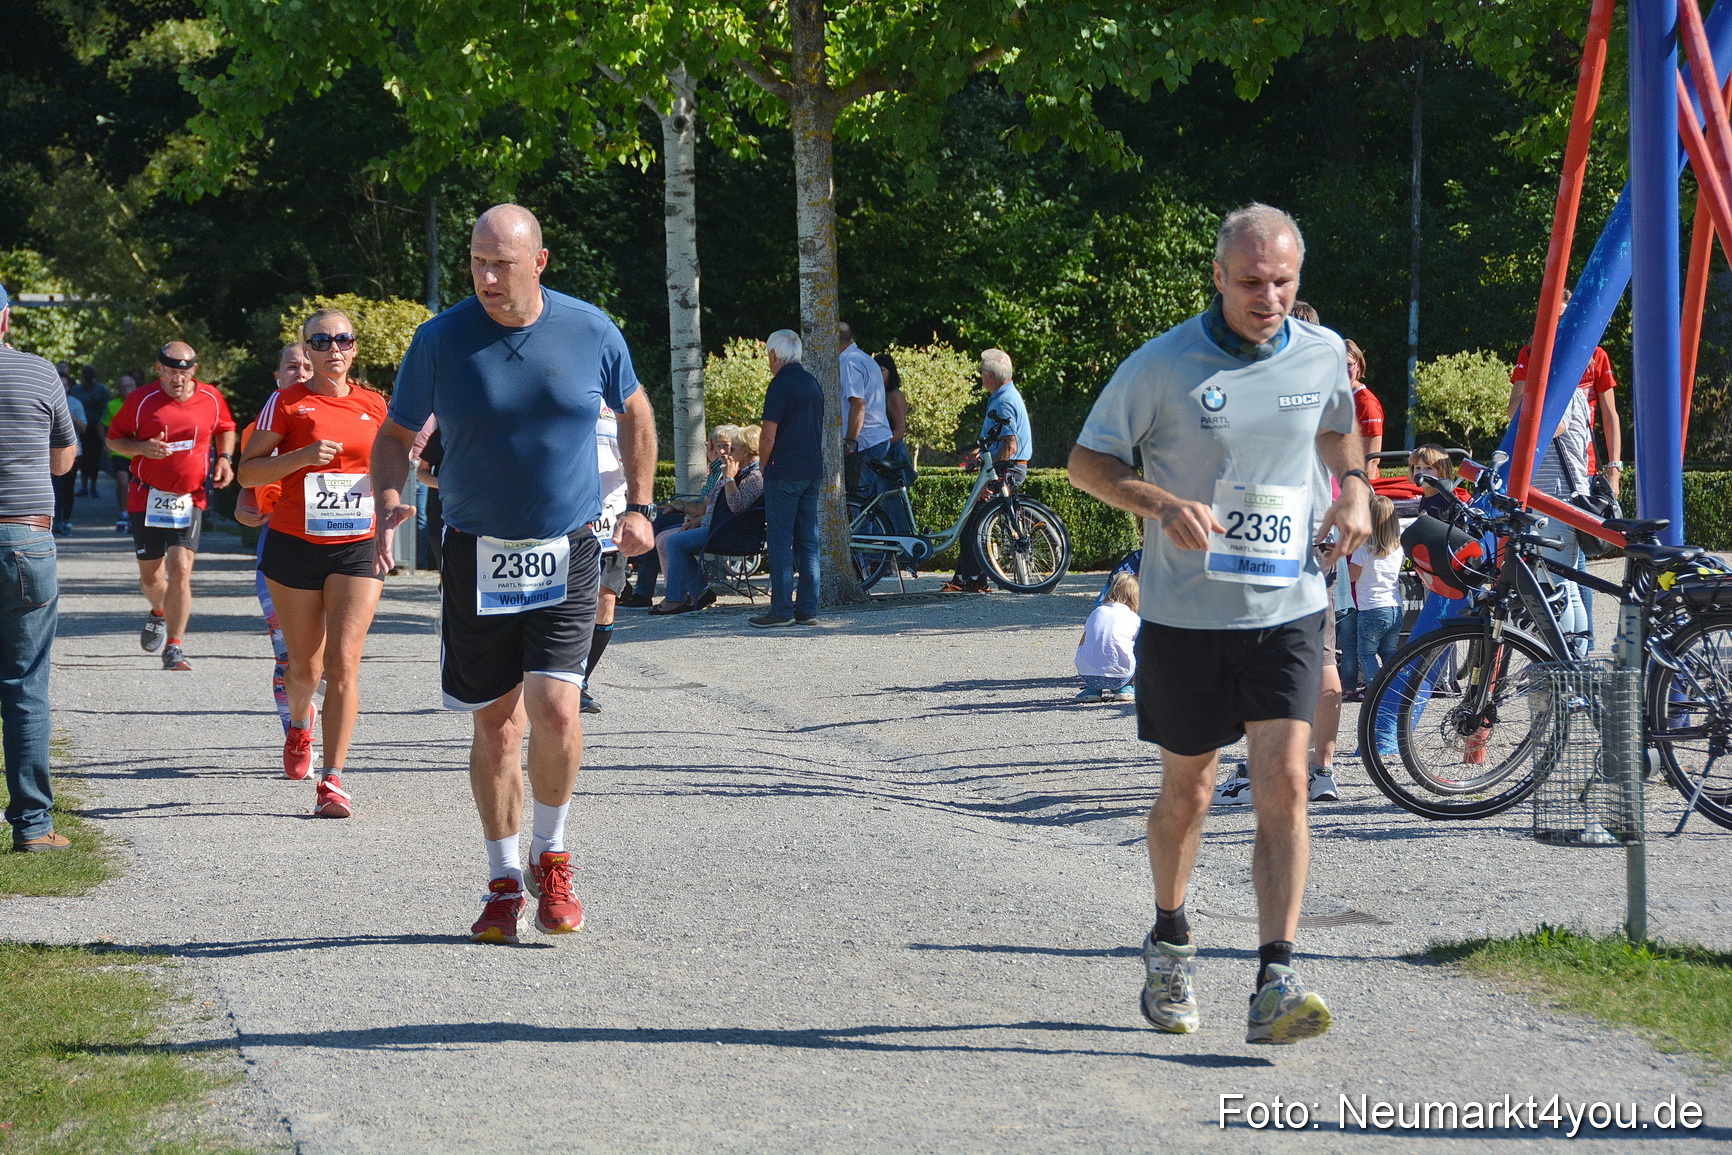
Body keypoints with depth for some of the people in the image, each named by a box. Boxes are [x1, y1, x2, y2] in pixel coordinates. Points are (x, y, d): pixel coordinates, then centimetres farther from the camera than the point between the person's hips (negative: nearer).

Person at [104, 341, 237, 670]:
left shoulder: (211, 399, 1)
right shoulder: (141, 400, -5)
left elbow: (225, 429, 21)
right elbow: (114, 439, 4)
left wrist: (225, 459, 2)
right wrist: (143, 448, -15)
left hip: (190, 499, 0)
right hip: (147, 498, 0)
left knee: (180, 570, -15)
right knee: (150, 575, 8)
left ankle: (173, 649, -9)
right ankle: (160, 613, 45)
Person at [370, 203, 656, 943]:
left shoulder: (591, 332, -2)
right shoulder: (440, 340, -4)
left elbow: (634, 411, 16)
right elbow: (396, 436, 5)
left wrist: (637, 504, 13)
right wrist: (387, 506, -13)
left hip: (568, 554, 0)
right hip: (478, 558, 1)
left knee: (555, 709, -14)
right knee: (496, 724, 5)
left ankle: (550, 857, 9)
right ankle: (503, 883, 19)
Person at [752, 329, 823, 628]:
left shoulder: (780, 384, -11)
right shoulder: (813, 383, 13)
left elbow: (768, 436, -14)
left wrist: (764, 467, 1)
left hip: (784, 473, -7)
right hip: (813, 473, 7)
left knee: (780, 541, -4)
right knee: (808, 542, 8)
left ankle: (782, 609, -7)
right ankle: (808, 609, 7)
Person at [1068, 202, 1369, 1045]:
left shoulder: (1323, 356, 3)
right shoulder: (1163, 365, -8)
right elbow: (1087, 461, -1)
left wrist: (1354, 490, 4)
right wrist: (1163, 503, -18)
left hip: (1287, 607, 1)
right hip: (1186, 615, -1)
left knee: (1284, 782, -14)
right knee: (1186, 791, 13)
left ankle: (1275, 983, -17)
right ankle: (1169, 942, 38)